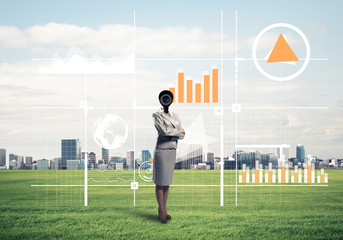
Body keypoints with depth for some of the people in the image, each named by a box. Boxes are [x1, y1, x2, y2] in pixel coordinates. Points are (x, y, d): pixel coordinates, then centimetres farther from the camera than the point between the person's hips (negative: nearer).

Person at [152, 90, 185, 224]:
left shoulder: (174, 117, 13)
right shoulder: (157, 116, -5)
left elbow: (182, 135, 4)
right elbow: (164, 130, -21)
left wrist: (171, 132, -13)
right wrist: (178, 131, -7)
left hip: (172, 151, 6)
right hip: (161, 151, -6)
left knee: (167, 182, 11)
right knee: (160, 182, -1)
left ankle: (164, 210, 17)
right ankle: (161, 211, 6)